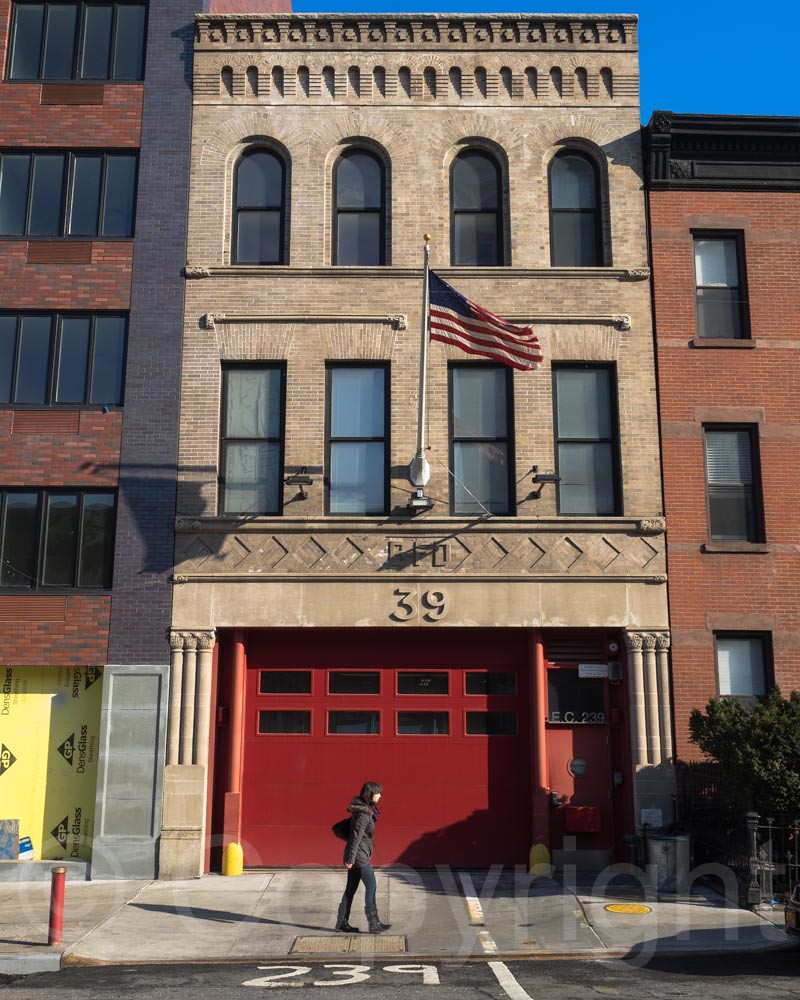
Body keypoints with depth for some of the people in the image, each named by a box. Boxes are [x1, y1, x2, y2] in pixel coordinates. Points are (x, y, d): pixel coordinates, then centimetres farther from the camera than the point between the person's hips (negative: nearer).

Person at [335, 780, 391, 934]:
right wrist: (351, 858, -22)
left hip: (355, 856, 9)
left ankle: (342, 922, 16)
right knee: (371, 887, -3)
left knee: (350, 889, 11)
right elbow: (356, 836, -21)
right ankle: (374, 924, 1)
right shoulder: (364, 813, -18)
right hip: (359, 856, -9)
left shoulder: (365, 810, 11)